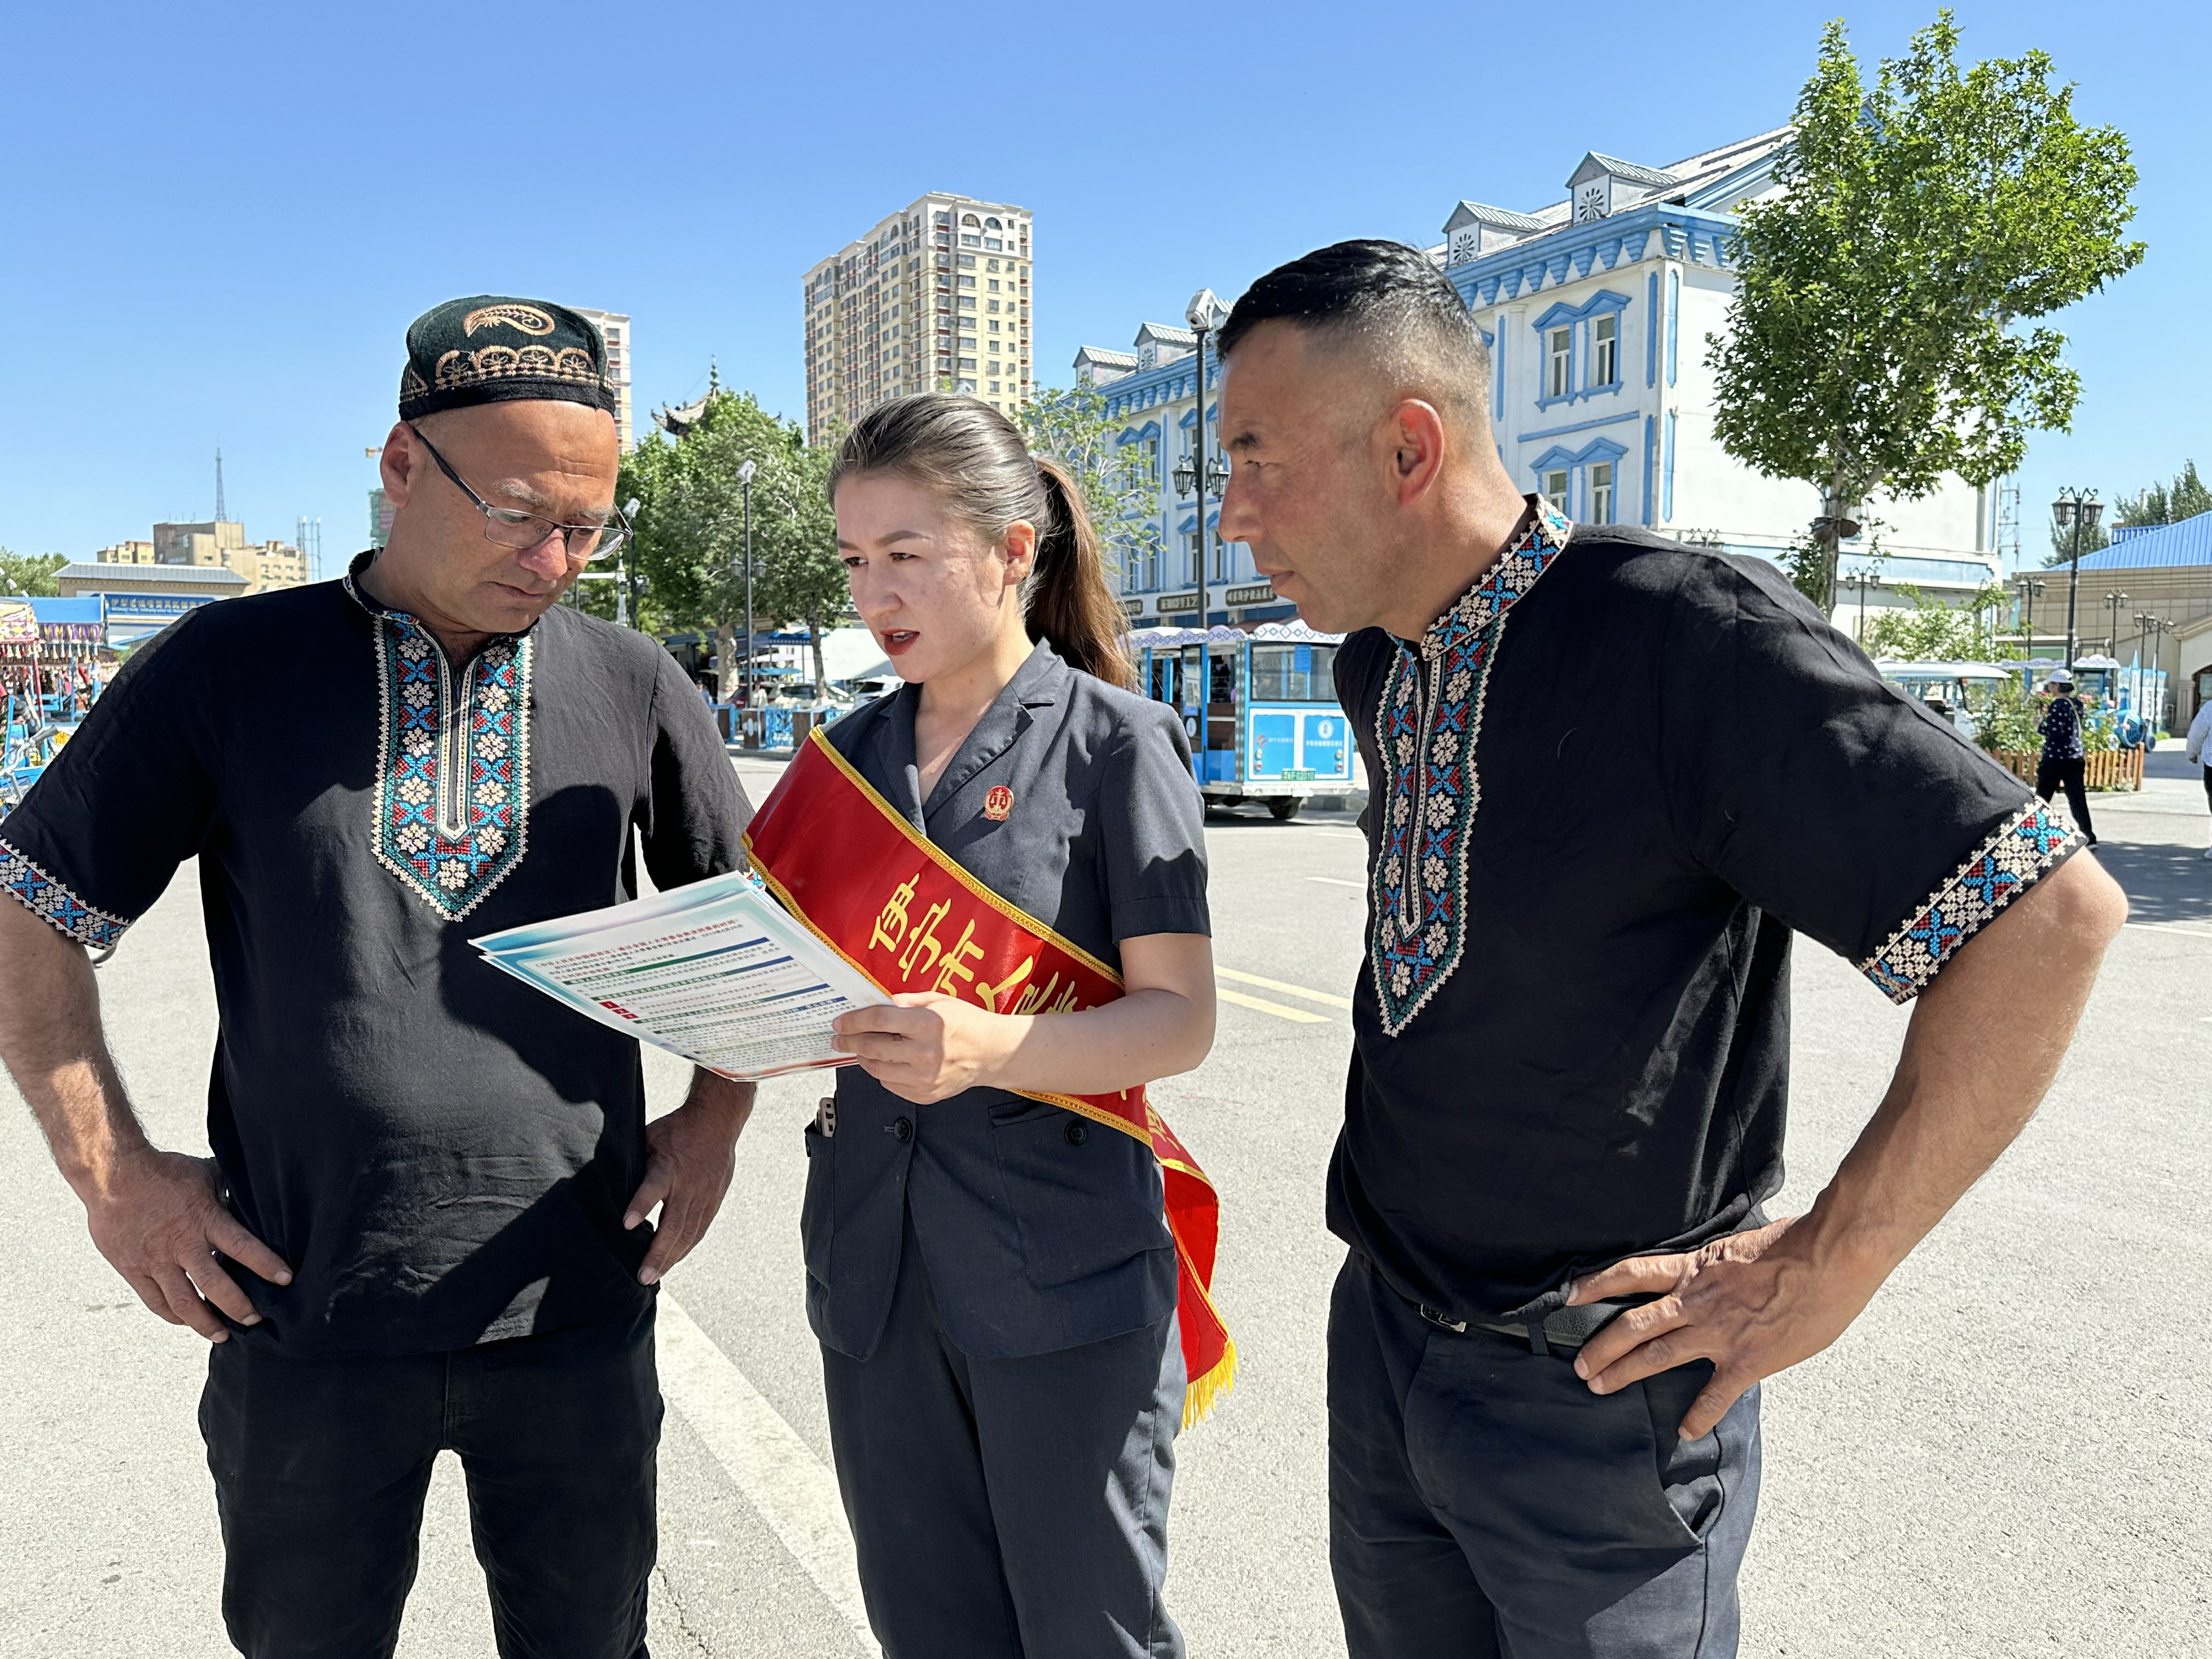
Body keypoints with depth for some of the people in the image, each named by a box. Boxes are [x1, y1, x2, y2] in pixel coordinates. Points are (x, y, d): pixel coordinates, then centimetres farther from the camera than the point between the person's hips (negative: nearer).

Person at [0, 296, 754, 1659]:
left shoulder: (631, 684, 0)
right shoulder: (229, 667, -3)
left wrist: (715, 1119, 1)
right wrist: (114, 1171, -2)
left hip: (575, 1309, 1)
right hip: (305, 1312, 0)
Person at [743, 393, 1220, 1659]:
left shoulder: (1115, 742, -7)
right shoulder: (854, 752, 9)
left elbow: (1181, 1017, -12)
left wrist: (992, 1049, -28)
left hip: (1064, 1268, -5)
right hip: (874, 1258, 5)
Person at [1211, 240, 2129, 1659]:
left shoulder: (1688, 637, -23)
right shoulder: (1378, 668, 2)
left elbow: (2052, 912, -23)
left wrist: (1828, 1266, -20)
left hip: (1593, 1387, -7)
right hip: (1380, 1333, 7)